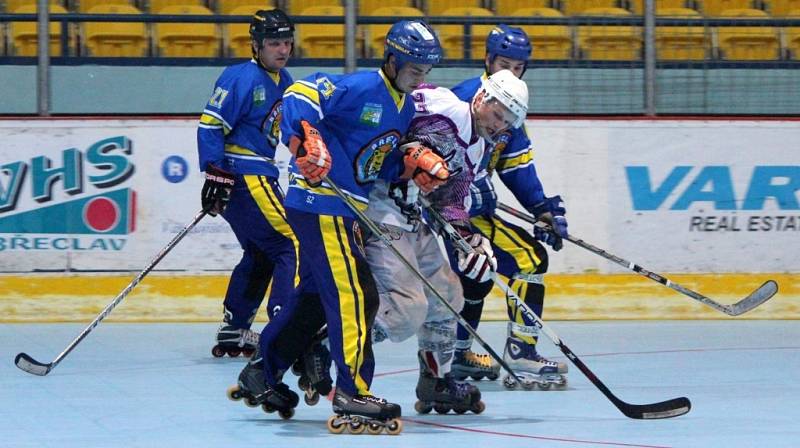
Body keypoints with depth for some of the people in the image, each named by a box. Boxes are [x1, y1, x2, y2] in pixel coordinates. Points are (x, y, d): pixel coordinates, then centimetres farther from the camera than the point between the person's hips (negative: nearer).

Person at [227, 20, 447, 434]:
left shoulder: (404, 106, 15)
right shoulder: (360, 88, -15)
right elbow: (299, 96, -22)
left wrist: (413, 164, -1)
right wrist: (304, 138, -37)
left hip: (343, 209, 10)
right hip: (320, 204, -10)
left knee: (313, 296, 19)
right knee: (354, 295, -14)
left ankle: (260, 374, 33)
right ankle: (351, 396, -13)